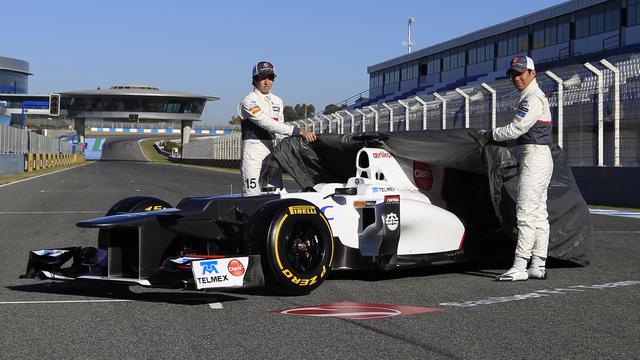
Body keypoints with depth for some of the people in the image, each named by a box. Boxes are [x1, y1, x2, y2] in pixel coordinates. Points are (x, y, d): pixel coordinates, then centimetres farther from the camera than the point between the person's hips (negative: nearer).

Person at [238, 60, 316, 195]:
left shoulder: (277, 101, 15)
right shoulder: (249, 101, -10)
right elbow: (268, 124, -23)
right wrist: (299, 131, -29)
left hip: (271, 150, 7)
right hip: (253, 149, -7)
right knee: (252, 197, -10)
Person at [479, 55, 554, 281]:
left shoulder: (533, 98, -13)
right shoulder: (529, 97, 20)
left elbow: (515, 130, -18)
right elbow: (520, 131, 23)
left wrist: (489, 135, -5)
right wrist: (491, 138, 15)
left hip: (535, 157, -11)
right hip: (538, 158, 11)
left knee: (526, 213, -13)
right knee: (539, 214, 9)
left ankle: (520, 267, -15)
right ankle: (538, 266, 11)